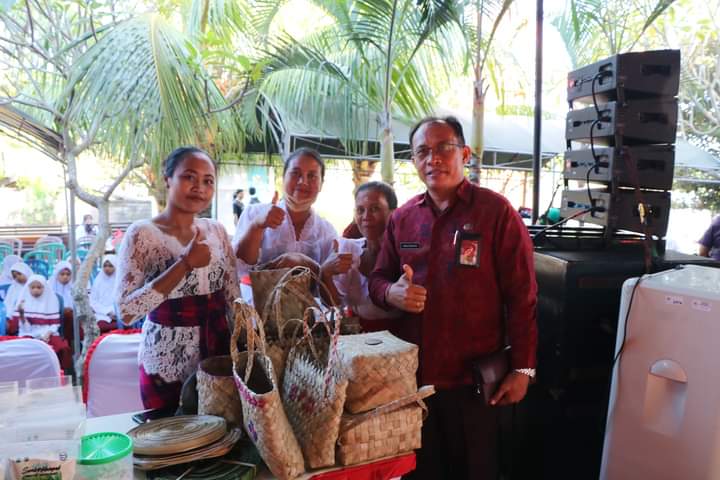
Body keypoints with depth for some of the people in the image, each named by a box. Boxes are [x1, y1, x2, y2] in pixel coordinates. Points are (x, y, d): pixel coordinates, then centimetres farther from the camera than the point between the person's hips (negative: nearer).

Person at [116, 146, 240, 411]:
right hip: (167, 365, -4)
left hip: (218, 355, 5)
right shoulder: (142, 233, -12)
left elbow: (233, 298, 7)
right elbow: (127, 311, -20)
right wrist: (185, 264, -24)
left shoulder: (217, 231, 3)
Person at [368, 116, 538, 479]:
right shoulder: (401, 217, 6)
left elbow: (521, 296, -9)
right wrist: (391, 293, -11)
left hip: (473, 379, -4)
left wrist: (522, 368, -10)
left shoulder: (496, 211, -8)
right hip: (410, 375, 5)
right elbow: (377, 279, 13)